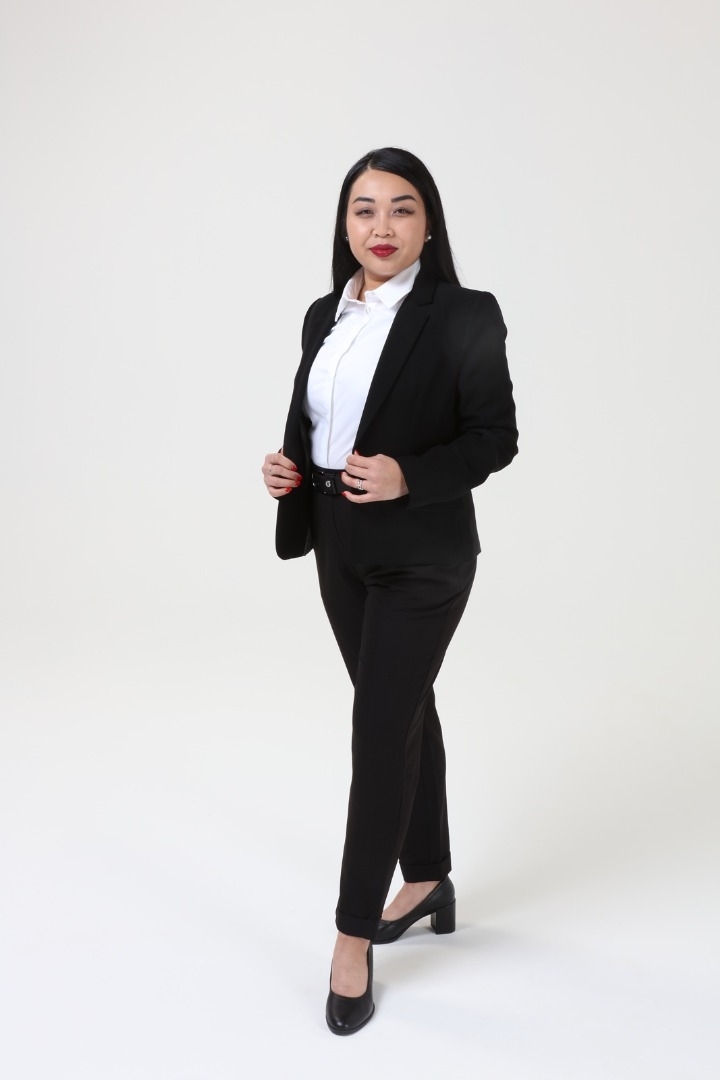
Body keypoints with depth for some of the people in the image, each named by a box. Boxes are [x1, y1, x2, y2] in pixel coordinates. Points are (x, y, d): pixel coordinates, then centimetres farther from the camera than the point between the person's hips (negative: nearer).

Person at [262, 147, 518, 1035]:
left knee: (380, 727, -4)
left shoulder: (464, 317, -10)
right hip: (341, 550, 6)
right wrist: (286, 464, -6)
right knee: (403, 714, 17)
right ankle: (427, 883, 34)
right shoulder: (324, 315, 7)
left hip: (421, 556, -6)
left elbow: (495, 437, -10)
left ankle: (354, 937, 9)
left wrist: (409, 477, -24)